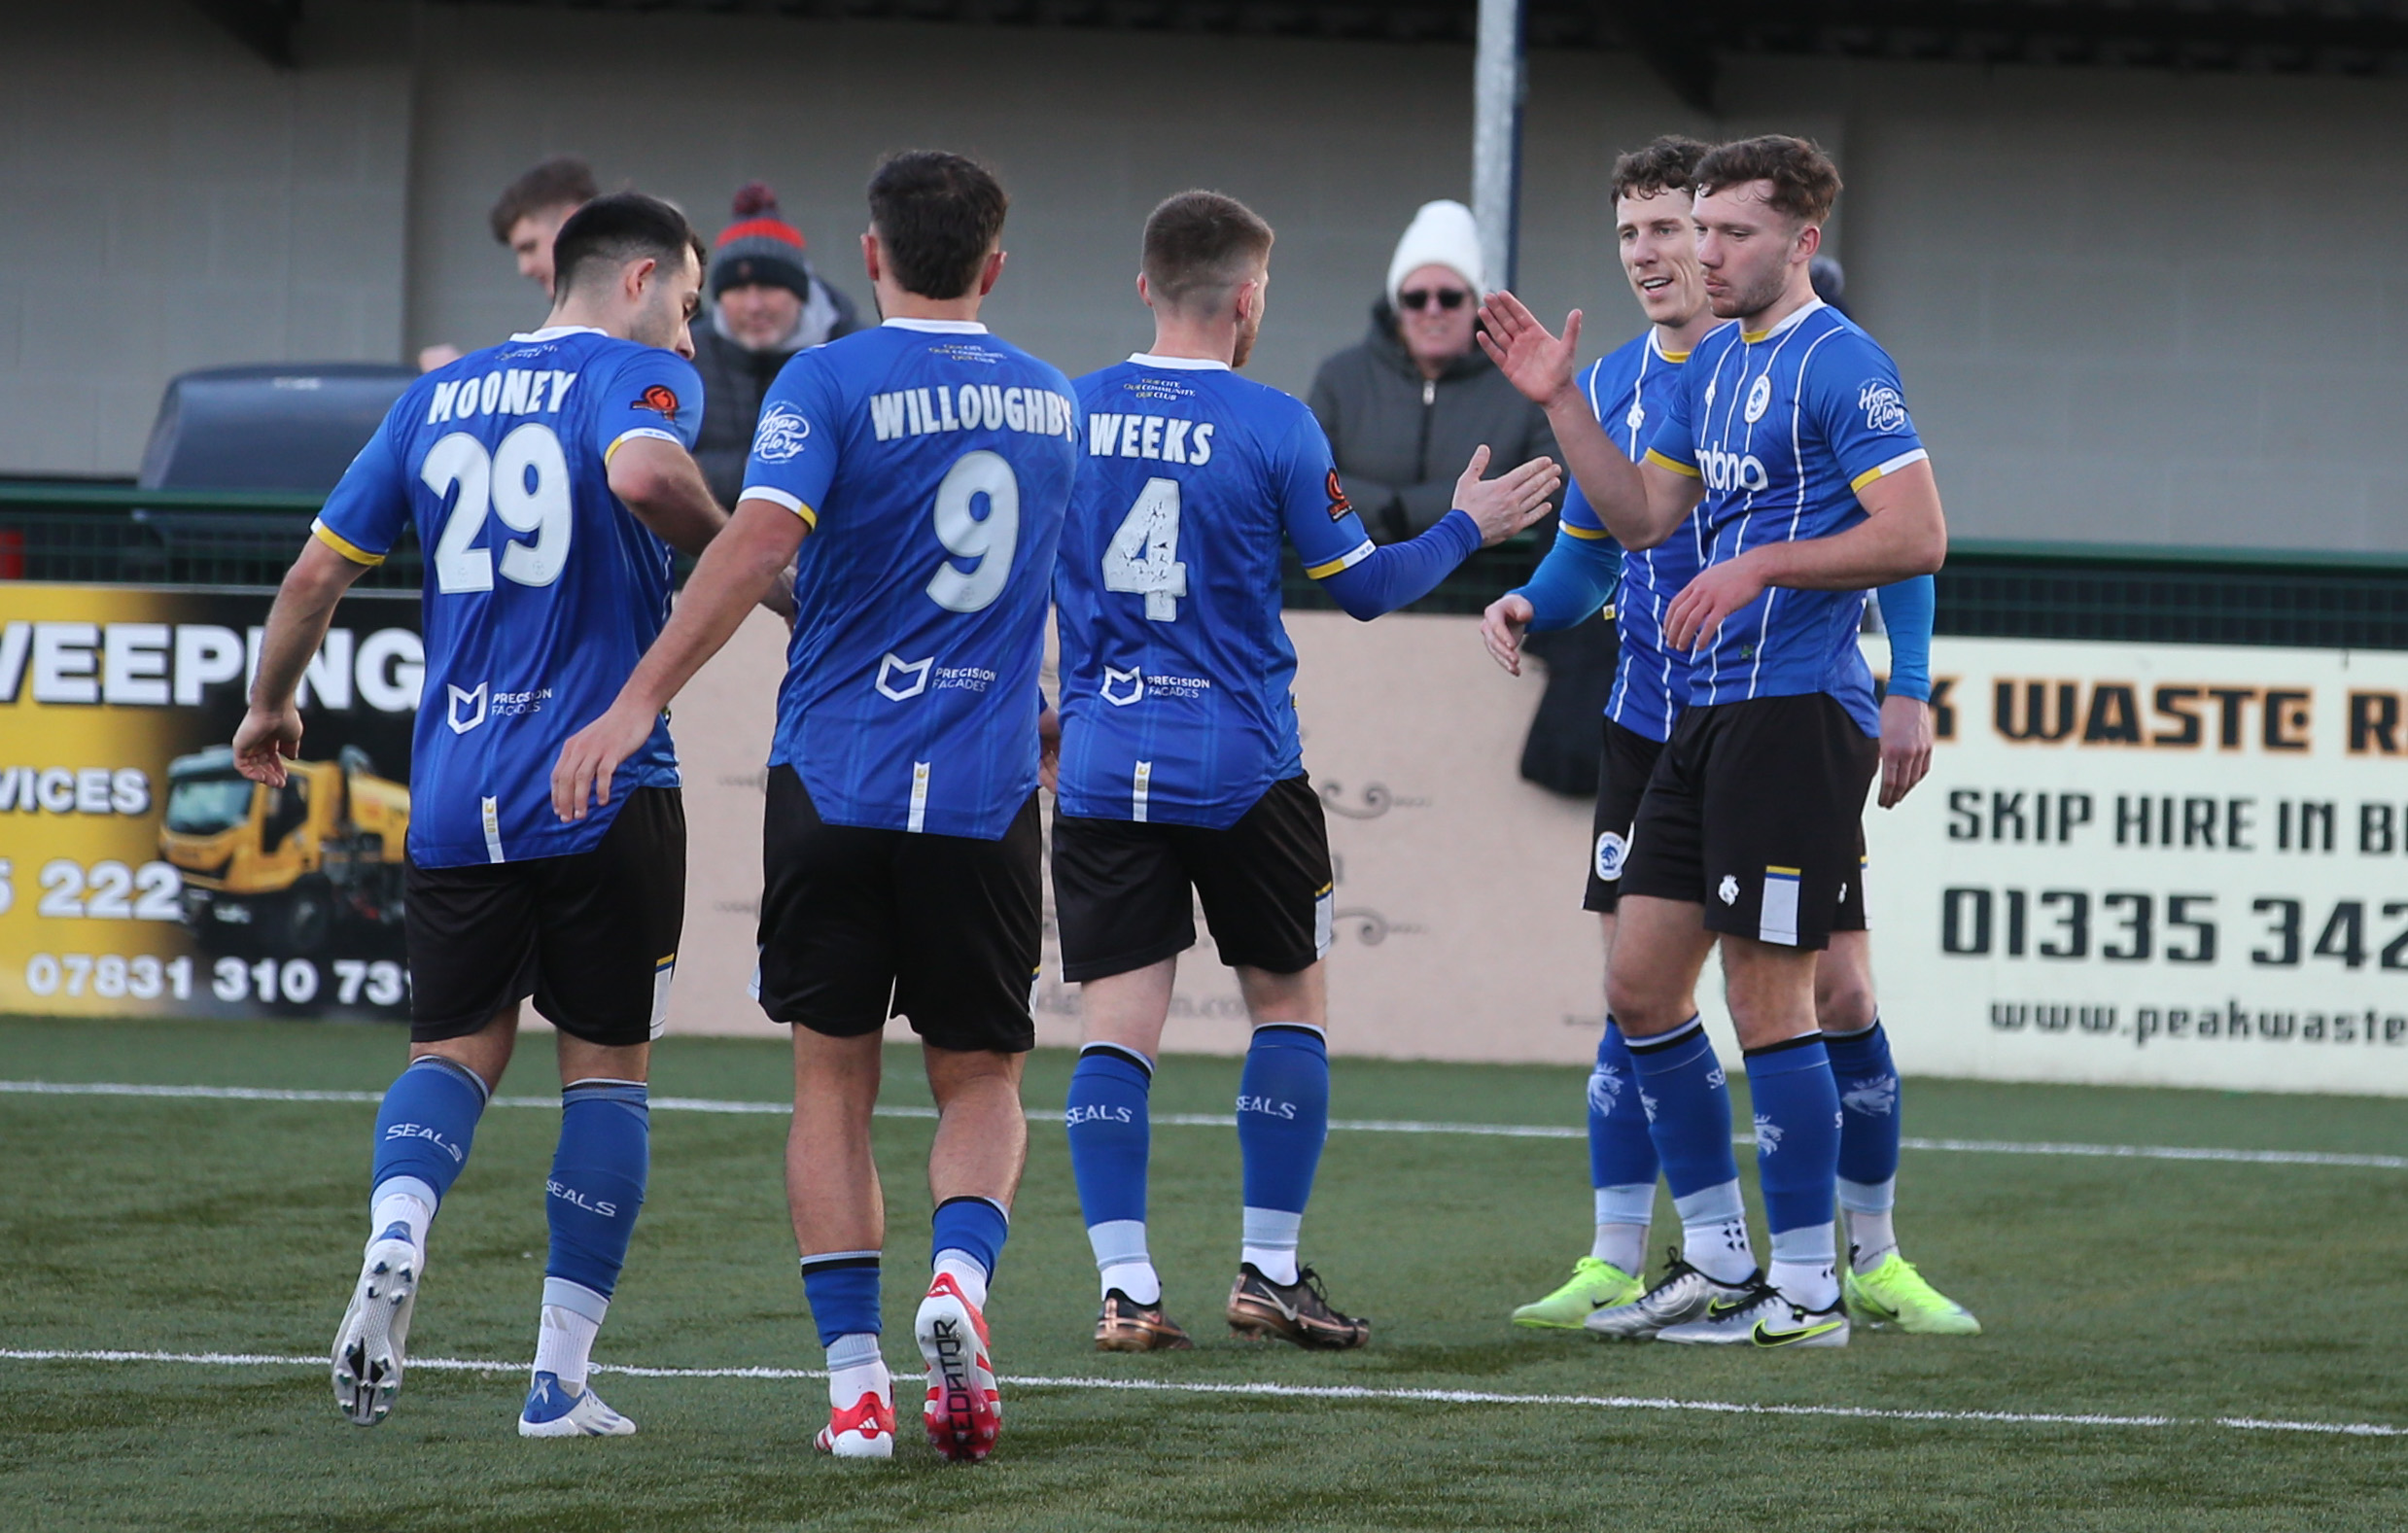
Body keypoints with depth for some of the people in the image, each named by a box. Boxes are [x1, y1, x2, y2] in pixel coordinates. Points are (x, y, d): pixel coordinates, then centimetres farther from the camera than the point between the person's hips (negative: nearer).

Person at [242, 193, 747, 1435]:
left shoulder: (439, 397, 14)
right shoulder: (639, 377, -3)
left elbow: (321, 566, 16)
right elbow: (644, 474, -27)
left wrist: (270, 705, 30)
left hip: (455, 792, 4)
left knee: (455, 1047, 13)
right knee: (606, 1064, 7)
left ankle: (395, 1240, -19)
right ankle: (560, 1374, 3)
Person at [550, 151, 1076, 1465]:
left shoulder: (831, 385, -6)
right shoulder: (1052, 406, 10)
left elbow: (760, 540, -20)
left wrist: (641, 700, -22)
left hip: (834, 784, -2)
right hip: (985, 796, 2)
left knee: (833, 1083, 7)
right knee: (981, 1082, 12)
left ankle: (854, 1379, 1)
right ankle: (960, 1273, -17)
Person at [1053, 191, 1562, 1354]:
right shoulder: (1272, 428, -8)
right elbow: (1363, 586, 0)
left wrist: (1038, 713, 29)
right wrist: (1467, 527, 16)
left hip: (1102, 768, 3)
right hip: (1242, 770, -3)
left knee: (1119, 1027, 1)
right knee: (1290, 1004, 13)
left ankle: (1125, 1288, -8)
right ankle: (1269, 1271, 11)